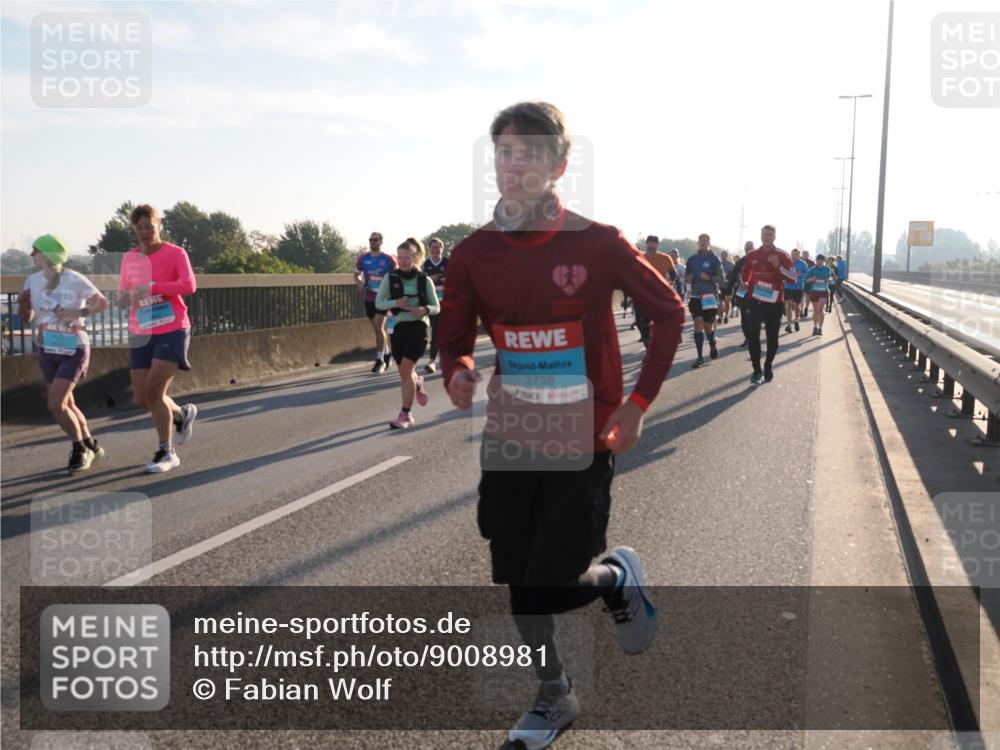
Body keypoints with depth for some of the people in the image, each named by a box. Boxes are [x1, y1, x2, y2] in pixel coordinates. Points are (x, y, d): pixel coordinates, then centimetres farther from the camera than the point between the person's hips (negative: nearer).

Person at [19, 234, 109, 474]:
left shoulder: (74, 280, -15)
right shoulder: (33, 281, 1)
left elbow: (103, 303, -6)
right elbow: (26, 317, 9)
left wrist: (78, 312, -20)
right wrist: (23, 304, -12)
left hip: (73, 351, -6)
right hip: (48, 352, 6)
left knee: (56, 404, -14)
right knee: (66, 405, 13)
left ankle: (80, 449, 7)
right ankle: (90, 446, 32)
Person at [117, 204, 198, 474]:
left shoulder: (175, 253, -5)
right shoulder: (129, 258, 10)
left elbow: (189, 285, -20)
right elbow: (123, 293, 18)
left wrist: (152, 288, -31)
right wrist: (123, 297, -8)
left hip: (172, 331, -5)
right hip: (141, 334, 5)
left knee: (154, 390, -15)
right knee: (141, 399, 3)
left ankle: (166, 453, -1)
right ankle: (182, 414, 34)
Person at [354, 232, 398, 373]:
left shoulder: (389, 259, -6)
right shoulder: (363, 258, 3)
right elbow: (357, 274, 15)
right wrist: (359, 283, -5)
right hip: (369, 298, 4)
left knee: (378, 327, -13)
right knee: (378, 329, 14)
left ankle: (380, 360, -5)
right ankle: (387, 354, 33)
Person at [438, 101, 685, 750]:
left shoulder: (599, 244, -12)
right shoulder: (473, 254, -3)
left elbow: (669, 312, -1)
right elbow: (455, 340, 7)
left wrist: (639, 402, -8)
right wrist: (458, 372, -17)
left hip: (583, 445, -3)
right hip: (508, 442, 4)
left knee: (555, 585, -5)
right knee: (519, 581, 10)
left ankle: (618, 575, 30)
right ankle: (554, 697, 34)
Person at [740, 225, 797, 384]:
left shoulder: (783, 255, -2)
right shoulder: (752, 255, 7)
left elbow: (792, 278, -6)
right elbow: (744, 274, 23)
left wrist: (778, 266, -19)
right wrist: (745, 283, 2)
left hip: (774, 302, -1)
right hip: (755, 300, 1)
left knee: (772, 337, 7)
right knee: (753, 335, -9)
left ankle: (768, 366, 27)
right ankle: (757, 370, -2)